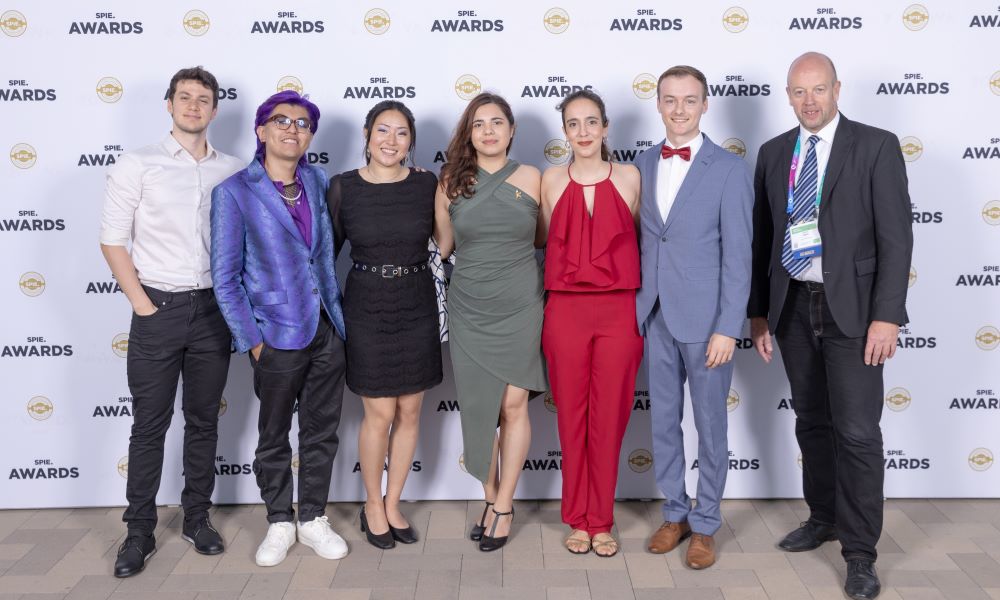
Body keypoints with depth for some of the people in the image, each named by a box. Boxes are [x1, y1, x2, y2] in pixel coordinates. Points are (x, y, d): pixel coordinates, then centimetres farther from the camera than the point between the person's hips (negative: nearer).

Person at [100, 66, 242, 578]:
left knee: (203, 420, 11)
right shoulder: (137, 166, -2)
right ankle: (139, 531, 15)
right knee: (149, 425, 4)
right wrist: (143, 305, -8)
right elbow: (112, 240, -3)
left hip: (213, 310, 3)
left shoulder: (232, 171, 6)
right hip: (158, 310, -2)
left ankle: (197, 517, 24)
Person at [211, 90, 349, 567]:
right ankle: (279, 523, 30)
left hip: (327, 331, 4)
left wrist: (339, 318, 9)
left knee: (321, 432, 13)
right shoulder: (233, 192, -7)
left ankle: (313, 520, 29)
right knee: (274, 437, 12)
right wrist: (252, 341, -9)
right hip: (277, 336, -4)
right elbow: (225, 278, -6)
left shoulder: (318, 182, 6)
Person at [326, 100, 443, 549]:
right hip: (367, 309, -2)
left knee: (409, 412, 8)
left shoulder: (426, 184, -1)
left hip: (417, 308, 2)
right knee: (380, 413, 1)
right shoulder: (344, 187, -4)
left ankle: (392, 504, 26)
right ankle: (372, 505, 23)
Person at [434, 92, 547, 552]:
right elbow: (441, 245, 10)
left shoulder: (530, 178, 1)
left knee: (513, 407, 1)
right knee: (478, 408, 6)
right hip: (469, 310, 1)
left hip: (519, 308, -1)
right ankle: (490, 499, 23)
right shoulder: (451, 182, 2)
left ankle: (504, 506, 15)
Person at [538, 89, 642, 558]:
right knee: (571, 415, 7)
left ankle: (601, 520, 19)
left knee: (609, 416, 5)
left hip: (619, 309, 0)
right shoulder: (552, 180, 5)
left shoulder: (629, 177, 3)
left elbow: (639, 240, 7)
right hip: (566, 310, 1)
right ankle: (578, 518, 21)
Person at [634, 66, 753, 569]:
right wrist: (634, 308, 4)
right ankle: (675, 513, 30)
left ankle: (705, 524, 24)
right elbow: (639, 241, 9)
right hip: (655, 316, 4)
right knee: (663, 422, 13)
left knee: (710, 426, 8)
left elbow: (738, 256, -9)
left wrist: (728, 327, -14)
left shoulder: (729, 169, -6)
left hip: (705, 318, -4)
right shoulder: (643, 165, 8)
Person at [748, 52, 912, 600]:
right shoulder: (773, 153, 9)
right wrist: (758, 311, 8)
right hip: (792, 307, 4)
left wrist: (886, 315, -14)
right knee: (811, 422, 15)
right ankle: (824, 518, 33)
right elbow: (762, 237, 11)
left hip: (851, 308, -4)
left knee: (857, 431, -4)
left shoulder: (876, 146, -3)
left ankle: (859, 553, 8)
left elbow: (895, 236, -8)